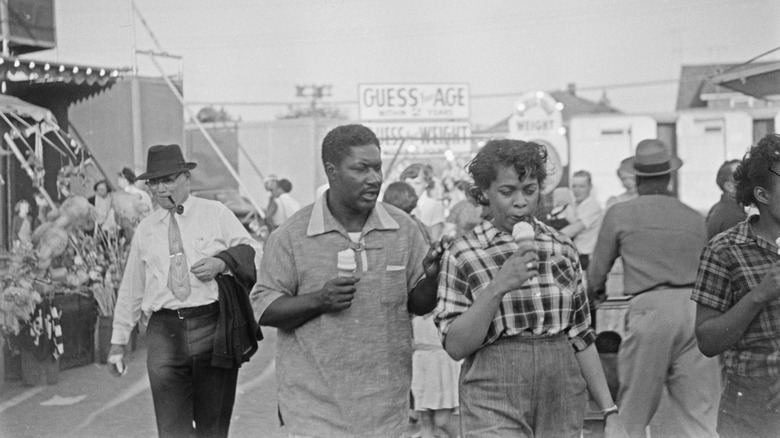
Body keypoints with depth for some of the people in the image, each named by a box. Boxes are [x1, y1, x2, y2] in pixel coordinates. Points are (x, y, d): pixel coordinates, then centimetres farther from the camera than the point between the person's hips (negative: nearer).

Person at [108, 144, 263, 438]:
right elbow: (130, 289, 18)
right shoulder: (145, 230, 14)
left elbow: (254, 253, 3)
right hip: (165, 331, 2)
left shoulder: (216, 214, 6)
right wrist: (118, 341, 20)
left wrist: (222, 261, -16)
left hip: (214, 328, -1)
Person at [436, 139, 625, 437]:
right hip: (495, 404, -3)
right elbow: (455, 346, -9)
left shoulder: (563, 249, 6)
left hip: (563, 404, 3)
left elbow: (582, 338, 10)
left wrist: (610, 412, 8)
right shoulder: (462, 254, -4)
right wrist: (498, 287, -19)